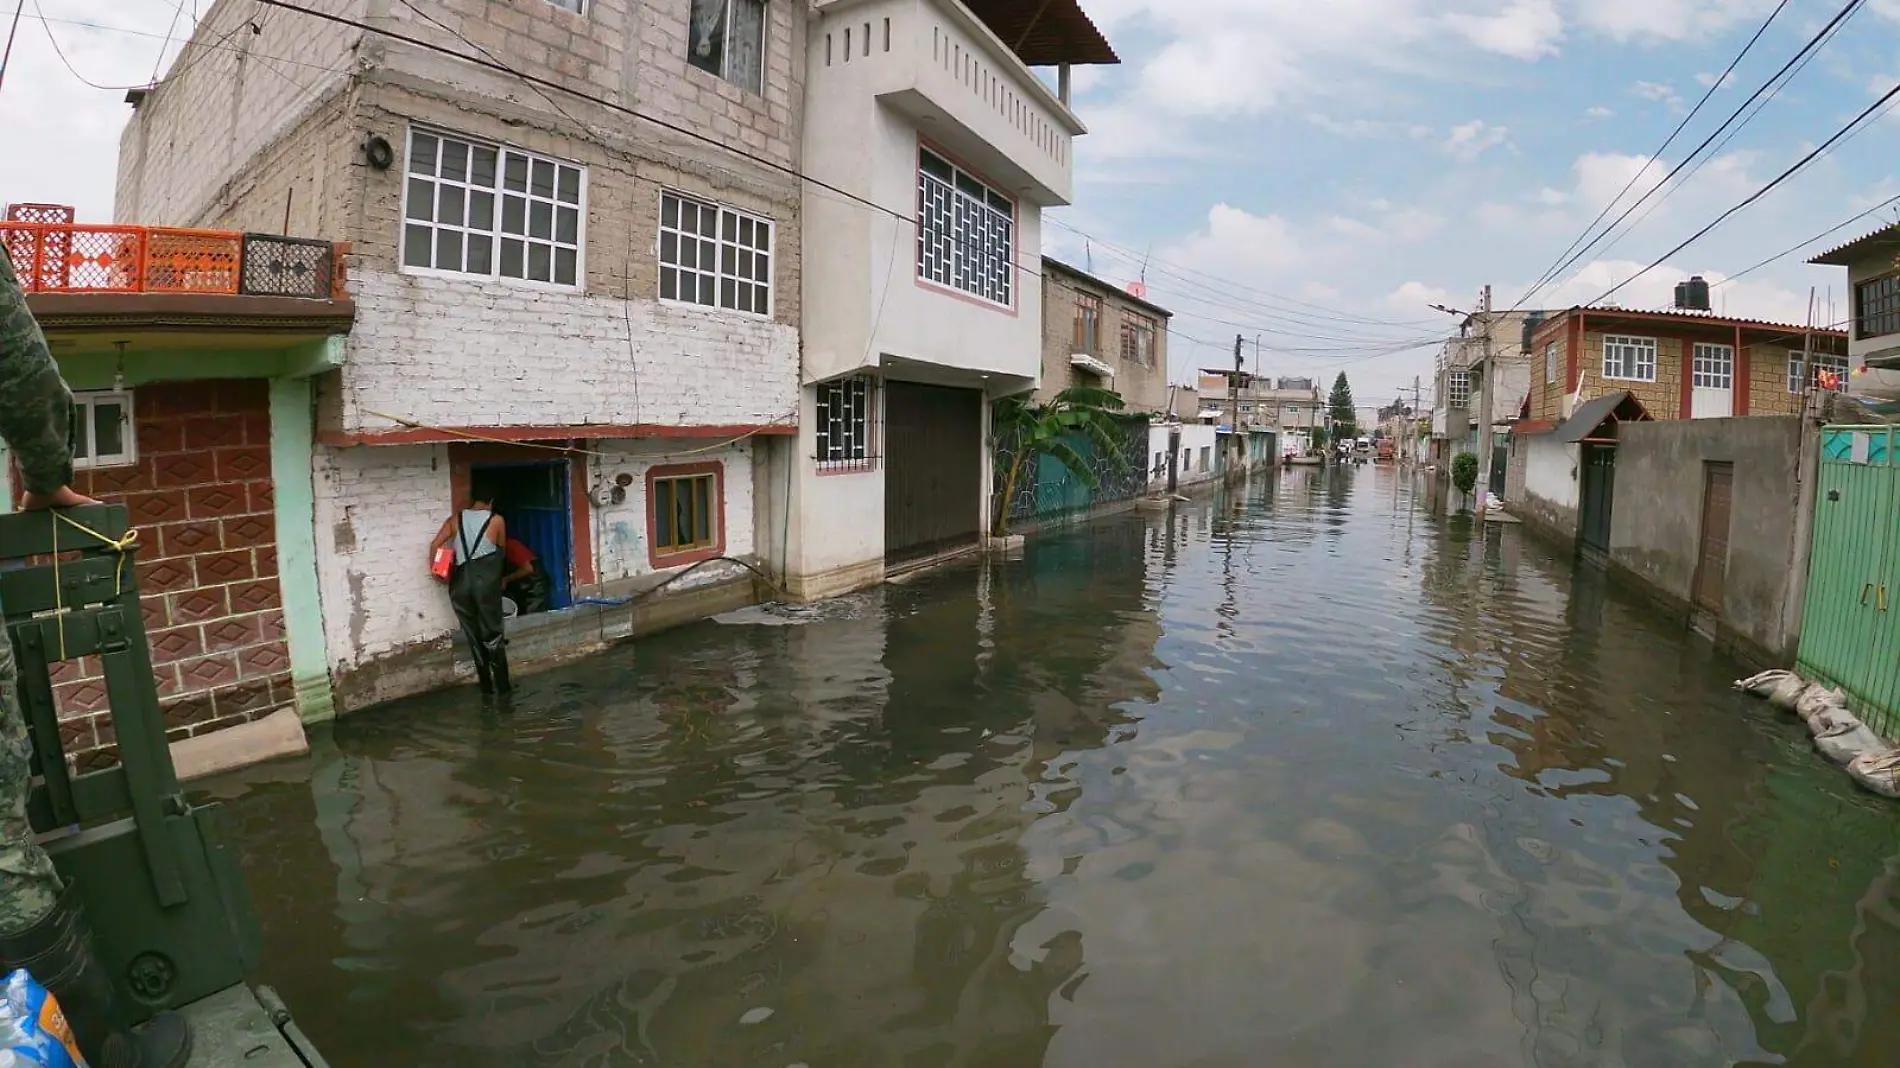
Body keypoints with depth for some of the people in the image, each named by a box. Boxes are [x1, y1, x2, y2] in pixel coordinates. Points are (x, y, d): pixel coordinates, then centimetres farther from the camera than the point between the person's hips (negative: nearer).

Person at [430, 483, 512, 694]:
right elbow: (502, 551, 16)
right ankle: (502, 684, 6)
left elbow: (434, 545, 3)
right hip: (485, 581, -3)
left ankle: (486, 685, 18)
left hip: (460, 582, 3)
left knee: (474, 635, 12)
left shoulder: (455, 519, 9)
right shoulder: (496, 520, 3)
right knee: (492, 633, 5)